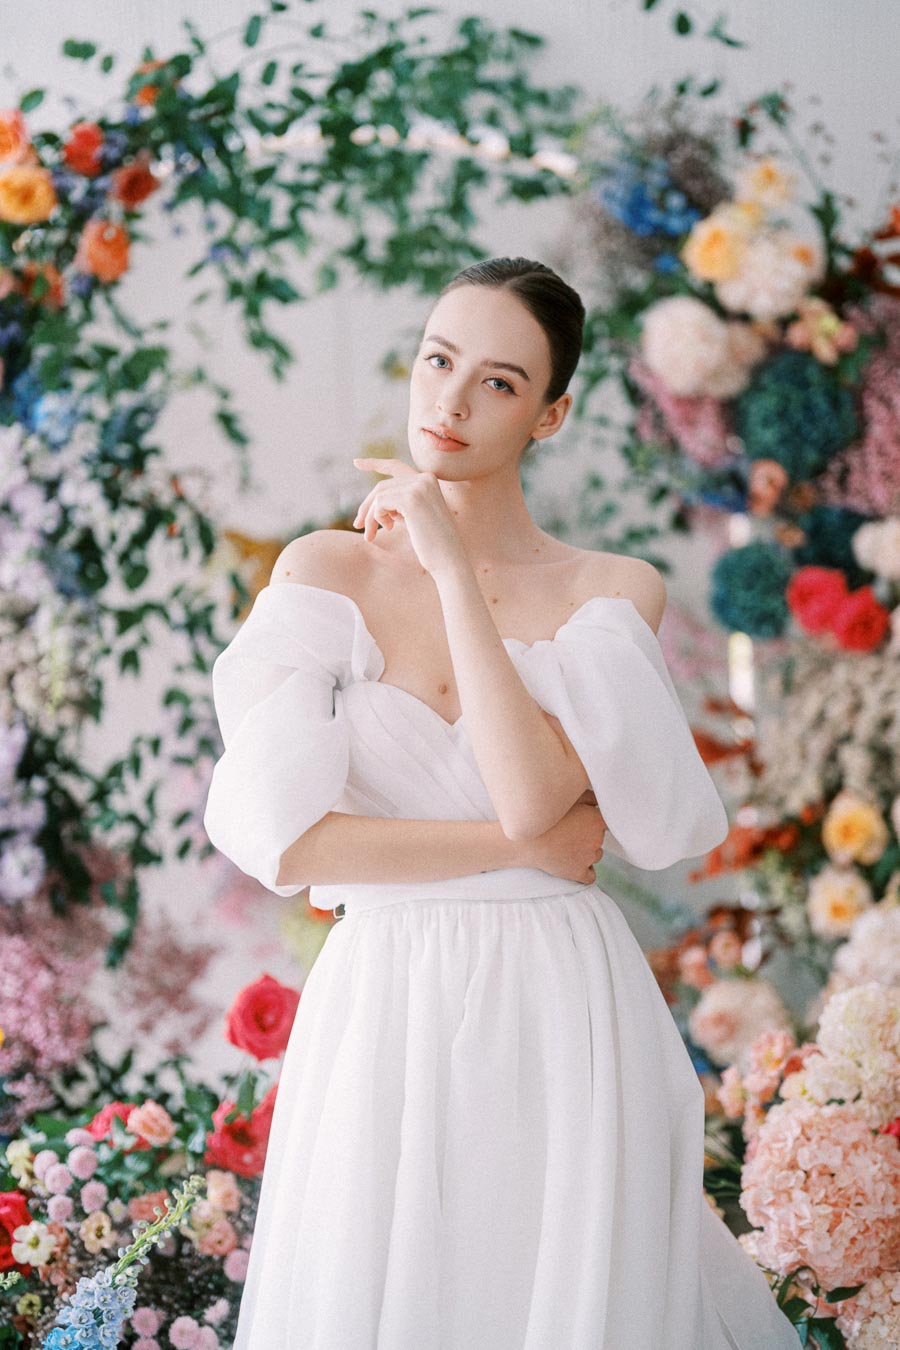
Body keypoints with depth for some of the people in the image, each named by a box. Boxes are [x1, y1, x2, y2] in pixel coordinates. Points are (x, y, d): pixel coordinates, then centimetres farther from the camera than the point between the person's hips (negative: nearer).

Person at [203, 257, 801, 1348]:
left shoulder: (613, 592, 1)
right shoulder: (328, 571, 0)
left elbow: (534, 797, -17)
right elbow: (280, 841, -10)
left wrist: (455, 571, -13)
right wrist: (524, 845, -10)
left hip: (565, 1009, 0)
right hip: (383, 1005, 0)